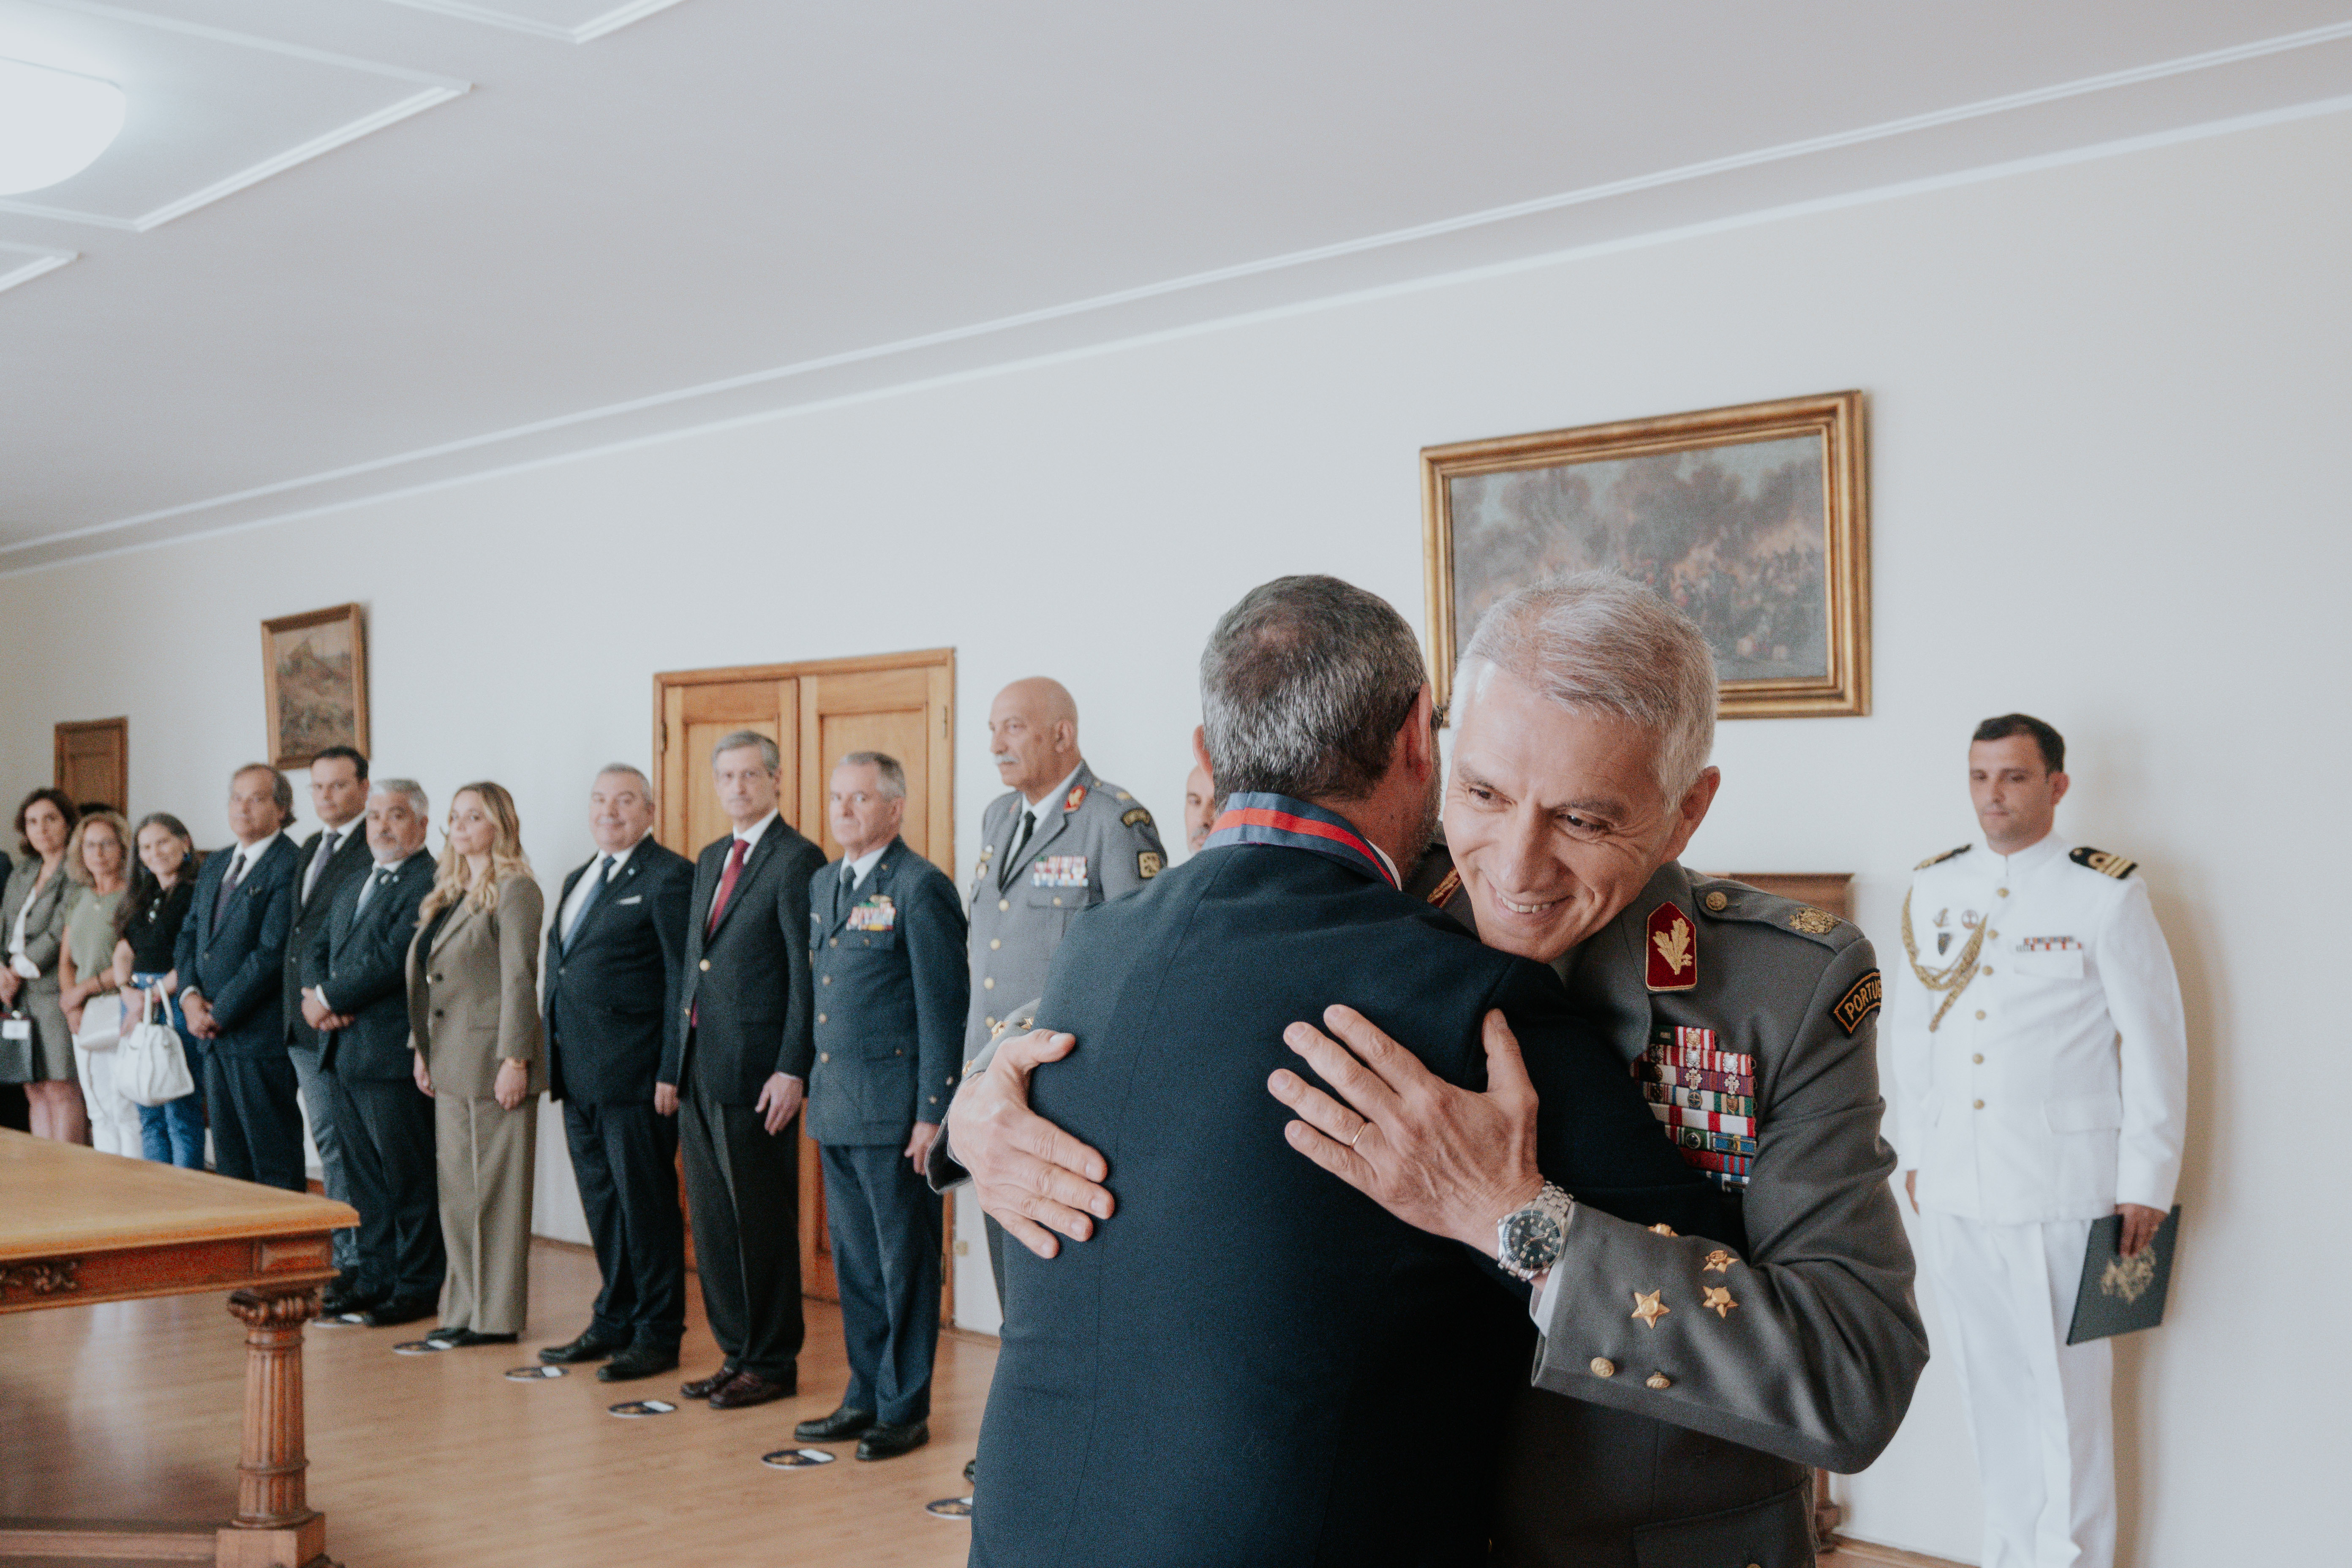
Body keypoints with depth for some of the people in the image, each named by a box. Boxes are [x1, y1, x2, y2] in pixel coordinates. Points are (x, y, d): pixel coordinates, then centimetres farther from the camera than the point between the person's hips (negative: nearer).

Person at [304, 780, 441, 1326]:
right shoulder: (354, 887, 21)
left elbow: (394, 958, -20)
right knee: (364, 1174, 14)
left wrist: (330, 998, -13)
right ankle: (375, 1276, 23)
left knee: (408, 1177, -2)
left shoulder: (430, 885, -11)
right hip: (341, 1052, 9)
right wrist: (315, 995, -4)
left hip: (393, 1053, -9)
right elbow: (317, 943, 17)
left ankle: (418, 1286, 6)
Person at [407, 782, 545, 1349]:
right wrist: (422, 1050, 13)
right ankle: (467, 1309, 20)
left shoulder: (514, 890, -9)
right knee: (457, 1190, 12)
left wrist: (515, 1060, -18)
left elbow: (519, 980, -15)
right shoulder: (448, 893, 17)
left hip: (493, 1062, -9)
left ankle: (497, 1317, 5)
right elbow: (427, 977, 19)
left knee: (494, 1191, -2)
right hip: (452, 1066, 9)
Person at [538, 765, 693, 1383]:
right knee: (601, 1203, 15)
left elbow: (683, 979, -11)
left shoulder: (669, 877, -7)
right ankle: (613, 1323, 26)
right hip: (579, 1076, 8)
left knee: (647, 1204, -1)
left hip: (633, 1076, -8)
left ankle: (658, 1333, 9)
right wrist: (552, 1058, 15)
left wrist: (672, 1070, -15)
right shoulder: (578, 880, 19)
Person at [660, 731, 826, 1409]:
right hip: (700, 1068, 8)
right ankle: (737, 1354, 22)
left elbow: (808, 975, -13)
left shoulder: (797, 860, -9)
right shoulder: (710, 860, 17)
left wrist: (793, 1071, -17)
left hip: (755, 1071, -8)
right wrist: (672, 1064, 16)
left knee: (762, 1221, 0)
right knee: (713, 1220, 12)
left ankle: (773, 1364, 11)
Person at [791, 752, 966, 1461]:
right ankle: (866, 1396, 24)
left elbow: (944, 1009, -12)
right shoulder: (822, 885, 14)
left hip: (894, 1109, -7)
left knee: (905, 1261, 2)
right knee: (853, 1260, 14)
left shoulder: (920, 887, -10)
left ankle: (905, 1409, 12)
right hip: (835, 1107, 8)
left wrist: (933, 1113, -15)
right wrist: (810, 1083, 15)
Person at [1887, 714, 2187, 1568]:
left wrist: (2146, 1181, -5)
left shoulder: (2108, 891, -5)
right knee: (1990, 1378, 12)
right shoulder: (1932, 888, 8)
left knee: (2067, 1385, 0)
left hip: (2061, 1181, -4)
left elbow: (2154, 1043, -4)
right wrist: (1914, 1150, 15)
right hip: (1955, 1180, 4)